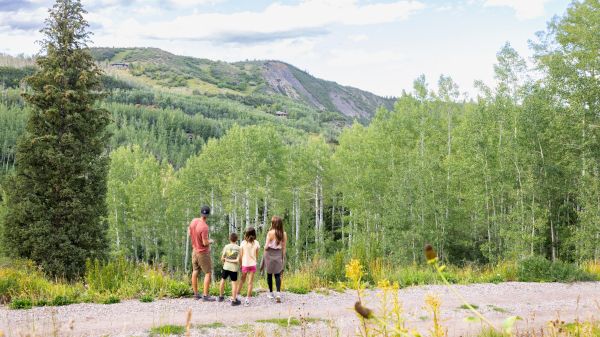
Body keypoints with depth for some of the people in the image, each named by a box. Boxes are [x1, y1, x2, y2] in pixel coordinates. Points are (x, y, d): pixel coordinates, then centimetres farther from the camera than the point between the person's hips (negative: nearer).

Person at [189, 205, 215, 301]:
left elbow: (190, 234, 10)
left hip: (195, 250, 8)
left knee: (195, 272, 13)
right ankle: (205, 295, -1)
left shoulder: (193, 221, -5)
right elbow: (205, 243, -25)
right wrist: (210, 241, -4)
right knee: (208, 273, 1)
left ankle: (196, 294, 21)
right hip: (203, 253, -8)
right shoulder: (204, 227, -28)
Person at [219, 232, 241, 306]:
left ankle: (221, 297, 33)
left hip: (226, 267, 2)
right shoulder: (238, 248, -8)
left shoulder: (226, 247, -4)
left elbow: (222, 259, -2)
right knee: (234, 283, 3)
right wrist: (231, 260, 3)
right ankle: (234, 300, 3)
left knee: (223, 280, 20)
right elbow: (237, 260, -14)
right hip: (234, 268, -2)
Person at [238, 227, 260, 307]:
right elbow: (257, 256, 2)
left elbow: (240, 256, -3)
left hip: (244, 264, 1)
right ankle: (247, 300, 2)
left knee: (242, 280, 19)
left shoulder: (243, 243, -6)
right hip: (253, 264, -1)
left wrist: (240, 264, 10)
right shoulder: (256, 243, -4)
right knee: (250, 282, 4)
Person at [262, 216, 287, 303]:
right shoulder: (284, 234, -3)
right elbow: (284, 248, 2)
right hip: (279, 255, 2)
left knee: (269, 274, 14)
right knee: (277, 275, 5)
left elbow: (266, 247, -12)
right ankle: (278, 293, -14)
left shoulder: (270, 233, -13)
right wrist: (283, 258, 10)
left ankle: (270, 293, 24)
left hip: (270, 255, -2)